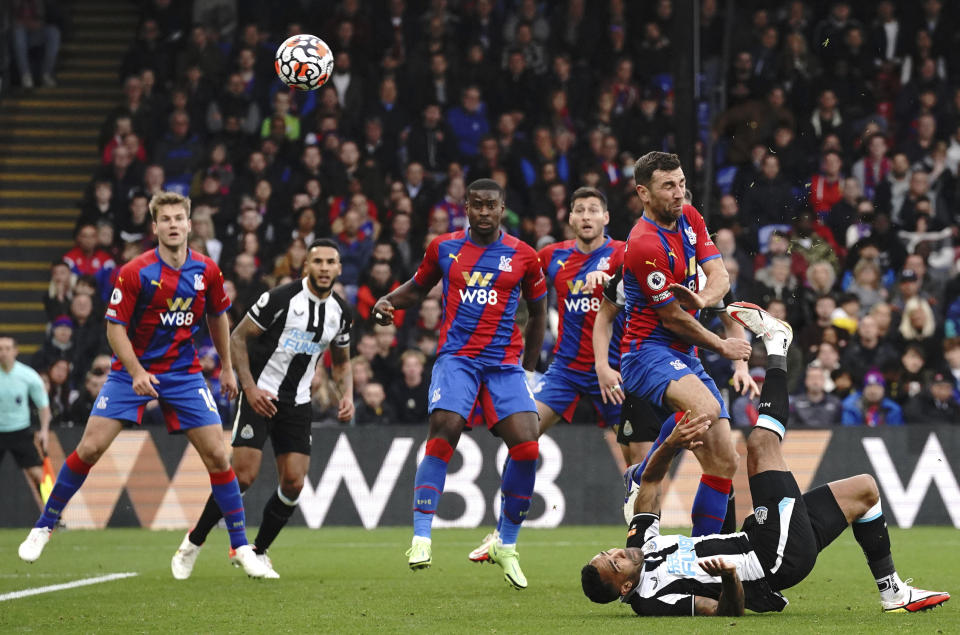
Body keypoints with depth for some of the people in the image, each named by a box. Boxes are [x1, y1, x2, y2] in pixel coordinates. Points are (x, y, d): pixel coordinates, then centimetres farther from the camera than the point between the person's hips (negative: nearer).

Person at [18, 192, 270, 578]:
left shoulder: (207, 271, -4)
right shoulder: (135, 273, -15)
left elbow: (218, 316, 14)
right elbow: (115, 328, -12)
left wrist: (227, 367, 17)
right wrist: (137, 372, -25)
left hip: (184, 372, 2)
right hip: (132, 369, -2)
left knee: (217, 455, -5)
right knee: (90, 448, -10)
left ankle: (240, 547, 5)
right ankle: (43, 528, 7)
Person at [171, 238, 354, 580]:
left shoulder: (340, 312, 5)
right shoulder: (280, 298, -13)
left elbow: (341, 361, 20)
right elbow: (238, 338, -8)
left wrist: (347, 394, 0)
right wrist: (250, 388, -17)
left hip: (297, 404, 5)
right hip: (260, 396, -5)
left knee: (293, 483, -5)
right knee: (243, 476, -14)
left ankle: (258, 552, 14)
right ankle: (193, 543, 4)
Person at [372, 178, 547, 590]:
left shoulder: (522, 256, 6)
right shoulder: (444, 248, 7)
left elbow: (537, 311, 17)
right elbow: (418, 287, 22)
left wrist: (528, 368, 16)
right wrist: (388, 301, 1)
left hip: (505, 362, 1)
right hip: (457, 356, -1)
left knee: (526, 446, -12)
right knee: (443, 431, -23)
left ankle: (506, 545, 5)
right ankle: (421, 537, -18)